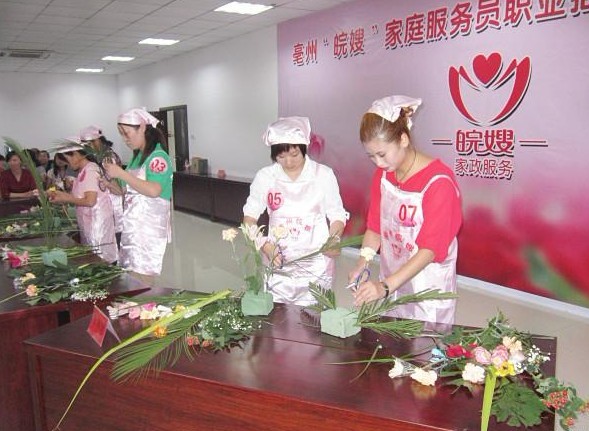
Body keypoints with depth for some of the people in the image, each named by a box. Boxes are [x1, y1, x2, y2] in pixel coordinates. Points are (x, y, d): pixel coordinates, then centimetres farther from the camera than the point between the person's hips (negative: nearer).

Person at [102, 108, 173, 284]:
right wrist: (111, 185, 4)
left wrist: (121, 173, -20)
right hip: (132, 228, 8)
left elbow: (153, 191, -25)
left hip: (149, 229, -8)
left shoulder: (158, 157, -11)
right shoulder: (137, 156, 14)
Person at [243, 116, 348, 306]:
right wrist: (265, 246, -12)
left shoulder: (323, 174, -4)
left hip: (316, 266, -1)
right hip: (278, 262, 2)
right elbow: (249, 217, 4)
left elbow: (337, 215, 2)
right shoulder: (265, 176, -1)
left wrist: (334, 238, -18)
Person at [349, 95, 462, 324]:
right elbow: (374, 226, 4)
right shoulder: (383, 174, 0)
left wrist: (386, 286, -32)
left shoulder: (439, 182, -21)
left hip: (428, 288, -5)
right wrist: (362, 264, -13)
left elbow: (430, 249, -23)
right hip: (390, 281, 6)